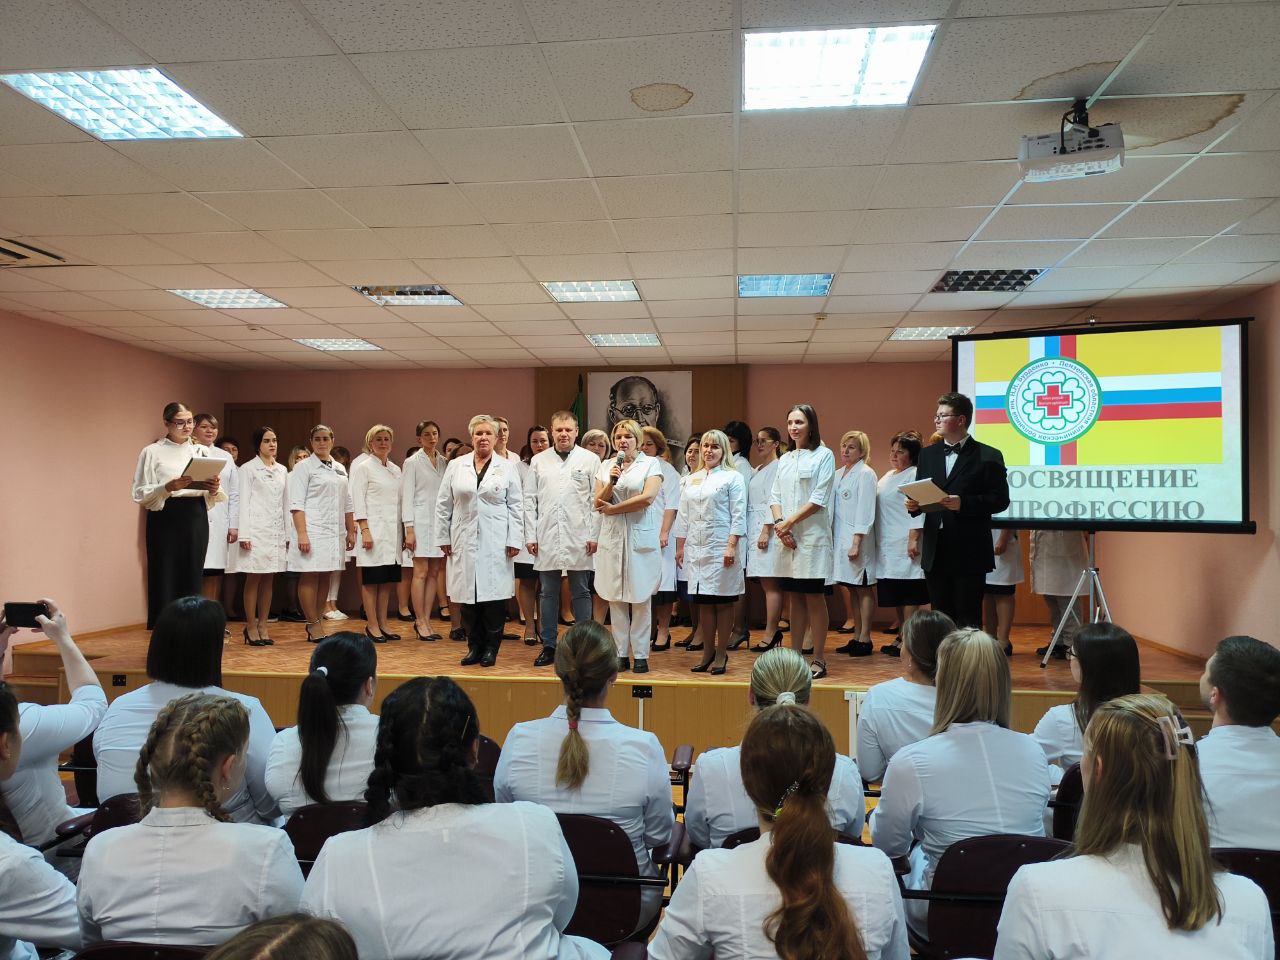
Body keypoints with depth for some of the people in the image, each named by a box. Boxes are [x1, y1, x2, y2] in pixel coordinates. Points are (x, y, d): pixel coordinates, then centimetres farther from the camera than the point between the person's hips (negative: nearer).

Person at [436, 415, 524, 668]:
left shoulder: (507, 467, 6)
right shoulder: (456, 466, 9)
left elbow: (516, 506, 4)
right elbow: (443, 505, 11)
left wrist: (514, 540, -3)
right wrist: (443, 537, 6)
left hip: (496, 542, -2)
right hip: (465, 542, 2)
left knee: (493, 594, -2)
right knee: (468, 595, 4)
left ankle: (491, 648, 9)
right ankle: (474, 646, 15)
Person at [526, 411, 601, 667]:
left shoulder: (590, 460, 2)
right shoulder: (538, 461, 9)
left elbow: (597, 500, -1)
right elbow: (530, 500, 8)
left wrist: (594, 535, -7)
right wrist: (530, 536, 2)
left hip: (579, 539, -2)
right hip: (547, 538, 2)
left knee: (580, 592, 5)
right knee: (549, 593, 9)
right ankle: (548, 646, 17)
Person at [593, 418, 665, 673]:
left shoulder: (651, 464, 2)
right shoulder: (606, 466, 13)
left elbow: (648, 497, -11)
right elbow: (599, 503, 7)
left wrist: (612, 509, -4)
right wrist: (611, 482, -11)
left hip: (641, 538, -3)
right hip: (612, 538, 3)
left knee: (640, 597, -1)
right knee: (615, 598, 4)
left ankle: (641, 655, 5)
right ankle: (621, 654, 11)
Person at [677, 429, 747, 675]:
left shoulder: (732, 477, 0)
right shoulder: (692, 479, 17)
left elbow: (738, 514, -7)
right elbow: (684, 516, 17)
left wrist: (731, 546, -15)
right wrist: (680, 547, 13)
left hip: (721, 548, -5)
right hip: (696, 548, 5)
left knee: (723, 602, -1)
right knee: (704, 602, 8)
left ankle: (721, 655, 6)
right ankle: (709, 653, 16)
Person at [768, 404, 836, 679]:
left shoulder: (823, 455, -2)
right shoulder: (785, 459, 15)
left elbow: (819, 499, -10)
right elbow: (774, 496, 11)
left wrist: (788, 522, -11)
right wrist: (779, 523, -7)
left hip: (812, 536, -5)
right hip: (788, 539, 5)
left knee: (814, 597, -3)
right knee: (795, 597, 9)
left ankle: (818, 660, 3)